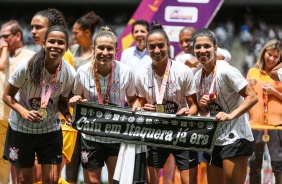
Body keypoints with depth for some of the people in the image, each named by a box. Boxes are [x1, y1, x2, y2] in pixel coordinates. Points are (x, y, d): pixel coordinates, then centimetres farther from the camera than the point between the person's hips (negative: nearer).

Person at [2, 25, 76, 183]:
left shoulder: (70, 74, -14)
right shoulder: (27, 67, -22)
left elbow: (62, 101, 3)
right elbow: (7, 96, -11)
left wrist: (68, 114, -19)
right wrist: (24, 112, -28)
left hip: (50, 129, 2)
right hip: (21, 128, -2)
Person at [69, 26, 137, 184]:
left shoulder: (126, 72, -11)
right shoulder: (83, 72, -11)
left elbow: (133, 99, 6)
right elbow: (76, 98, 6)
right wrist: (75, 102, -16)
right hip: (91, 136, 0)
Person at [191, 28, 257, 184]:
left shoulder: (225, 71, -15)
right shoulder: (198, 77, 8)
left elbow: (252, 97, -18)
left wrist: (231, 115, -31)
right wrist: (202, 105, -5)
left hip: (235, 140, -8)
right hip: (214, 140, 8)